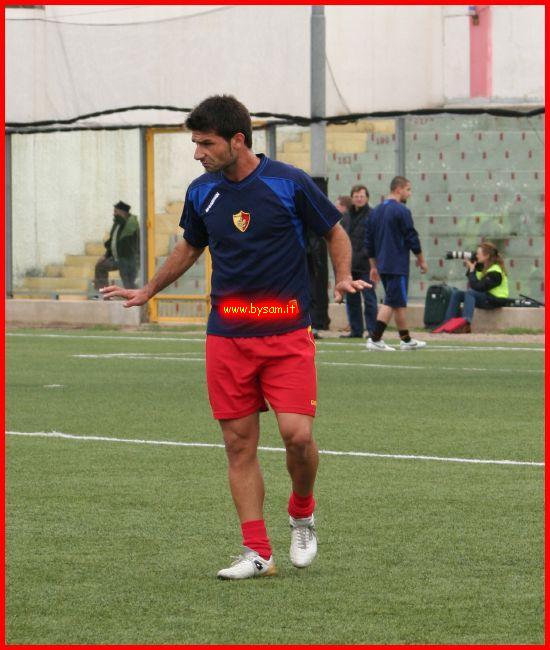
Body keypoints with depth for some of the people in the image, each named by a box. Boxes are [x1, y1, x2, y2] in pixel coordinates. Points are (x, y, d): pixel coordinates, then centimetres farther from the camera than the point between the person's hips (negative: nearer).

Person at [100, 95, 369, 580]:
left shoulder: (290, 183, -7)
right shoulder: (202, 192, 6)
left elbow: (336, 234, 5)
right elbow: (189, 248, 25)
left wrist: (343, 278, -12)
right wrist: (147, 292, 30)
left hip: (287, 333, -4)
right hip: (227, 336, 4)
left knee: (296, 432, -14)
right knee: (239, 444, 0)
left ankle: (302, 514, 15)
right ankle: (258, 553, 6)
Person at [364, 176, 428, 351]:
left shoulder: (376, 212, 12)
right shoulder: (401, 211, -11)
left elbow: (369, 242, 15)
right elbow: (412, 238, -10)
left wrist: (374, 266, 21)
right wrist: (421, 260, 2)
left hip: (382, 265, 8)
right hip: (397, 265, -8)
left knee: (399, 303, 15)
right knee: (392, 302, -7)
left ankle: (406, 339, 21)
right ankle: (375, 339, -14)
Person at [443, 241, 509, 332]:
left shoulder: (495, 272, -19)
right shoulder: (483, 267, 9)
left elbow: (478, 287, -26)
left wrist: (472, 270, -18)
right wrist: (470, 268, -3)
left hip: (497, 301, -9)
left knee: (470, 292, -33)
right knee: (456, 293, -1)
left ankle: (466, 323, -49)